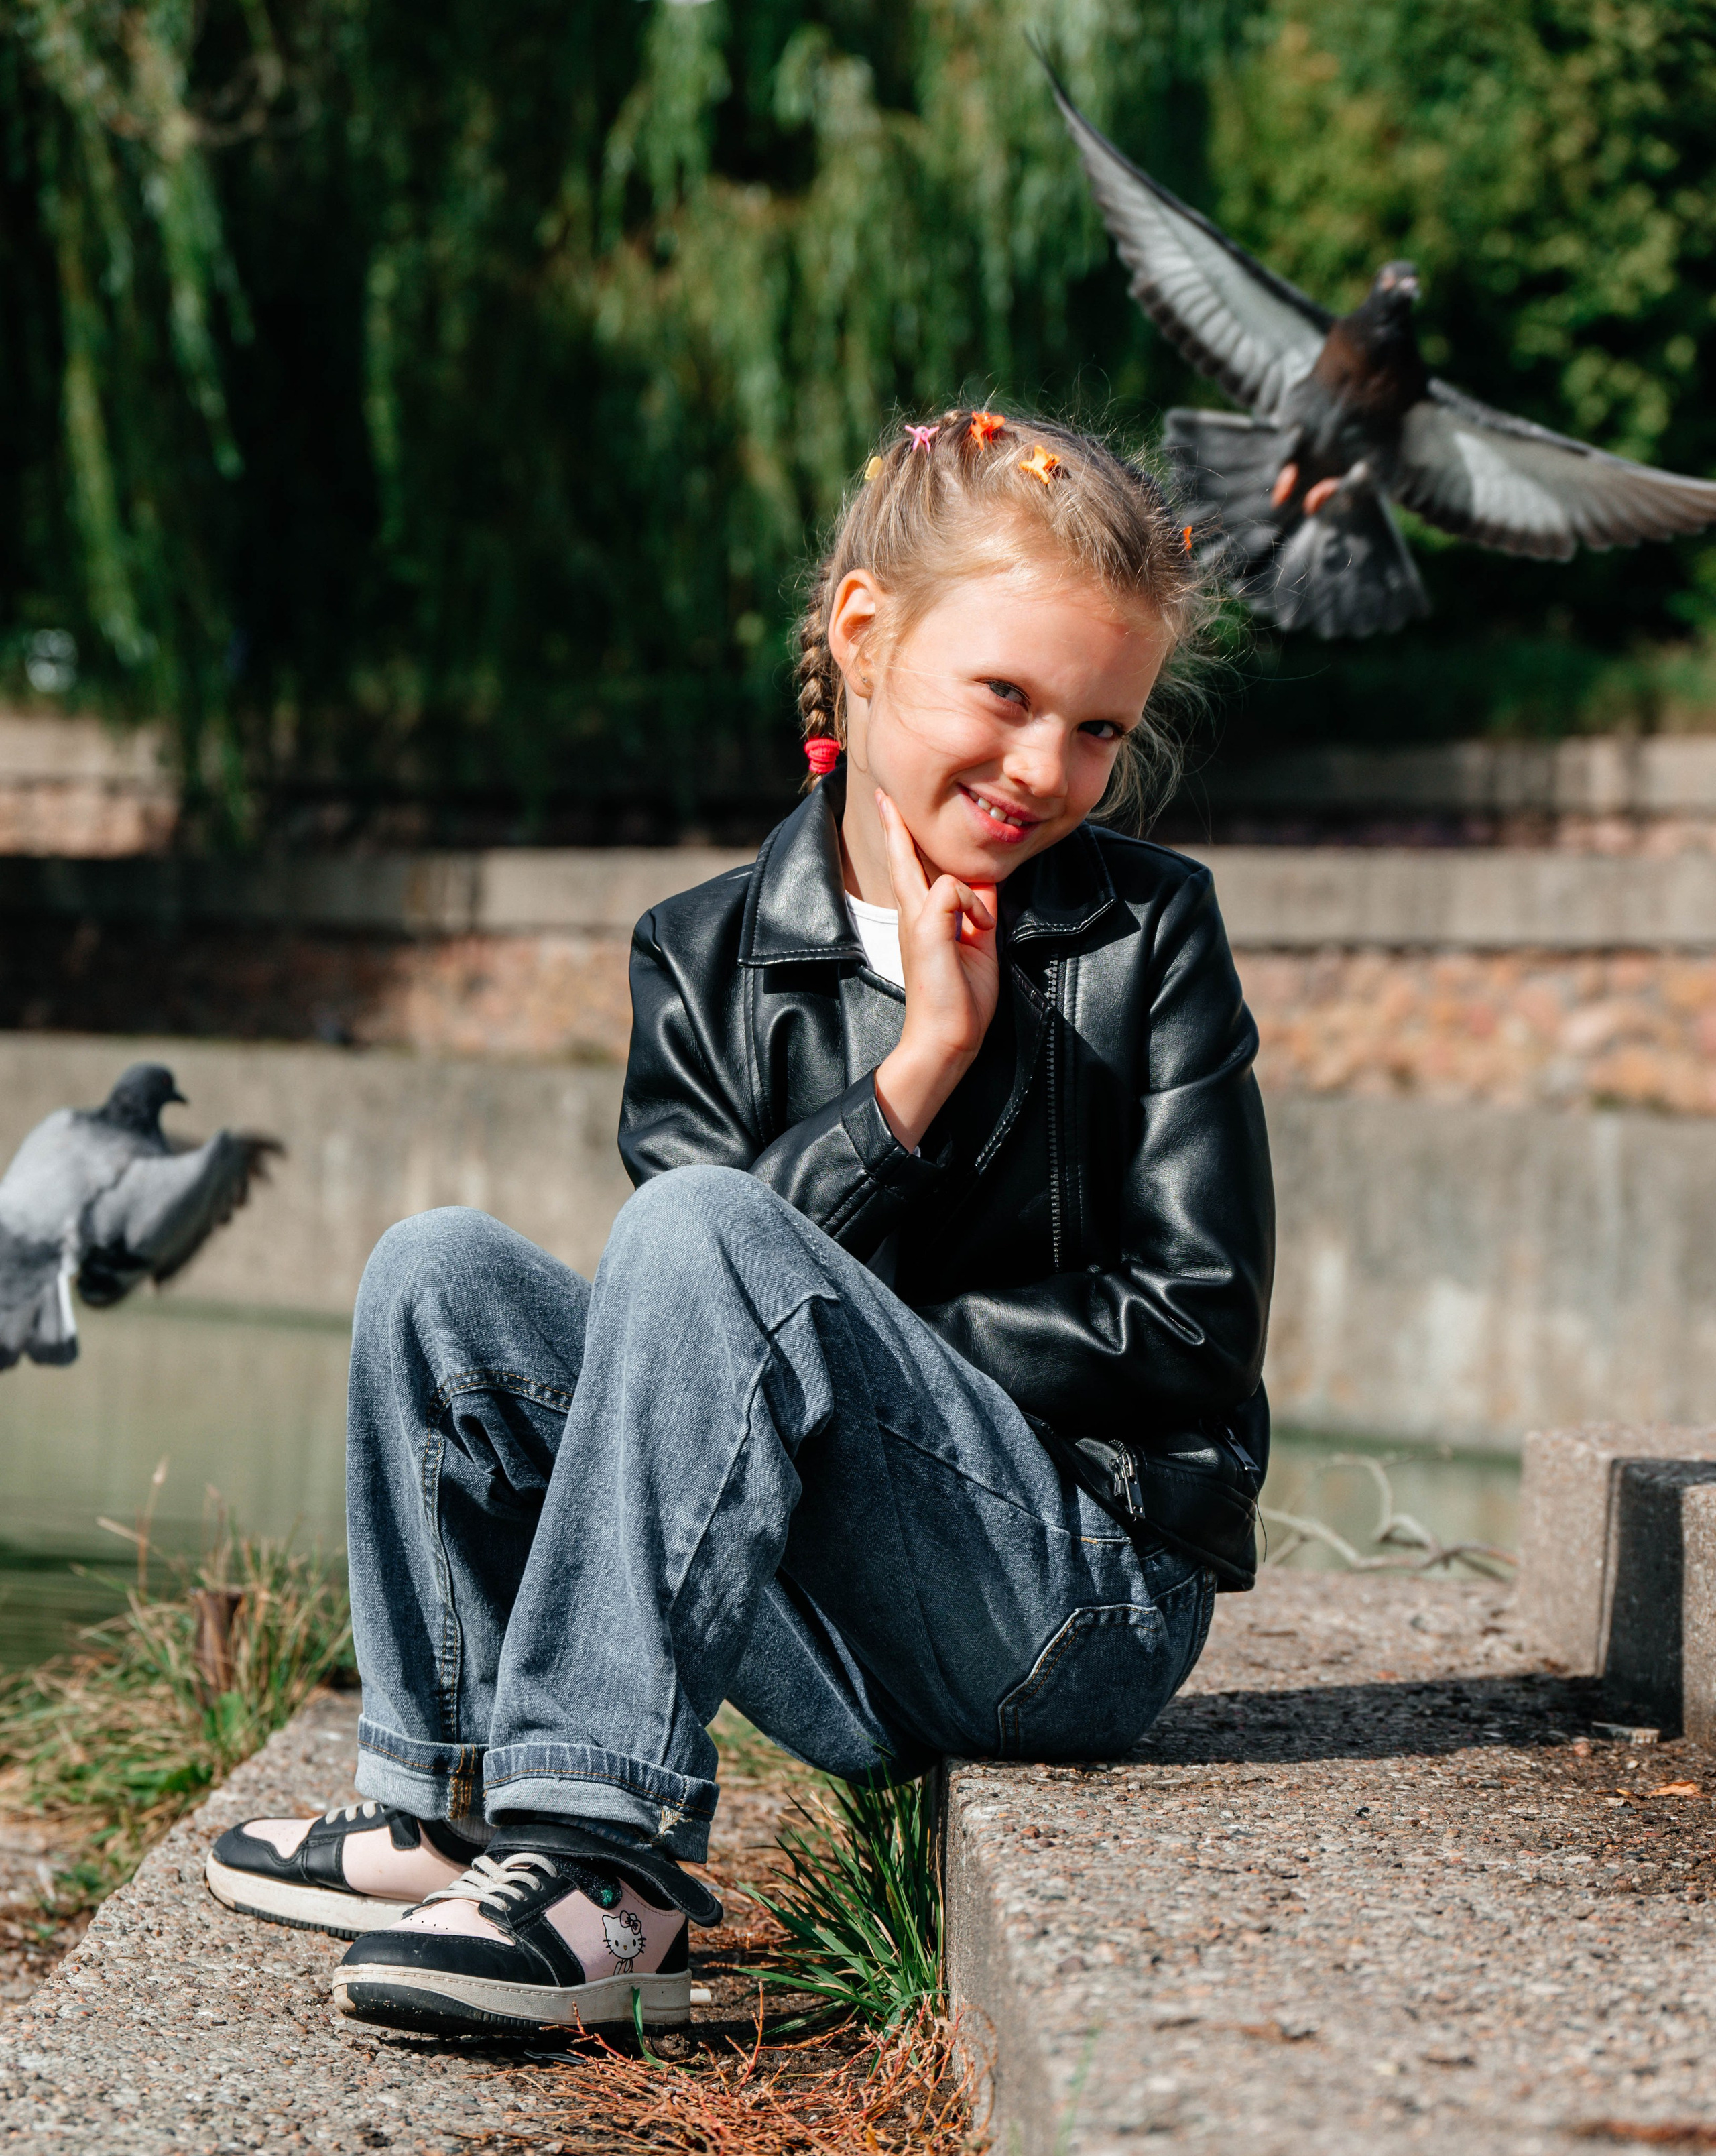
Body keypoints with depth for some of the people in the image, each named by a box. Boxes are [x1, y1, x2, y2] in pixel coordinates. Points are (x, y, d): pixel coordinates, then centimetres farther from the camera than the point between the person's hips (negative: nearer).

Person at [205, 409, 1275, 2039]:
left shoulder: (1153, 933, 2)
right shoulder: (705, 964, 8)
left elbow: (1191, 1327, -6)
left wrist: (829, 1357, -8)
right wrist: (918, 1065, -14)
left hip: (1085, 1610, -4)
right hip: (839, 1653, 4)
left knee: (700, 1233, -26)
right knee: (438, 1271, -9)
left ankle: (597, 1856, -33)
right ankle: (445, 1797, -5)